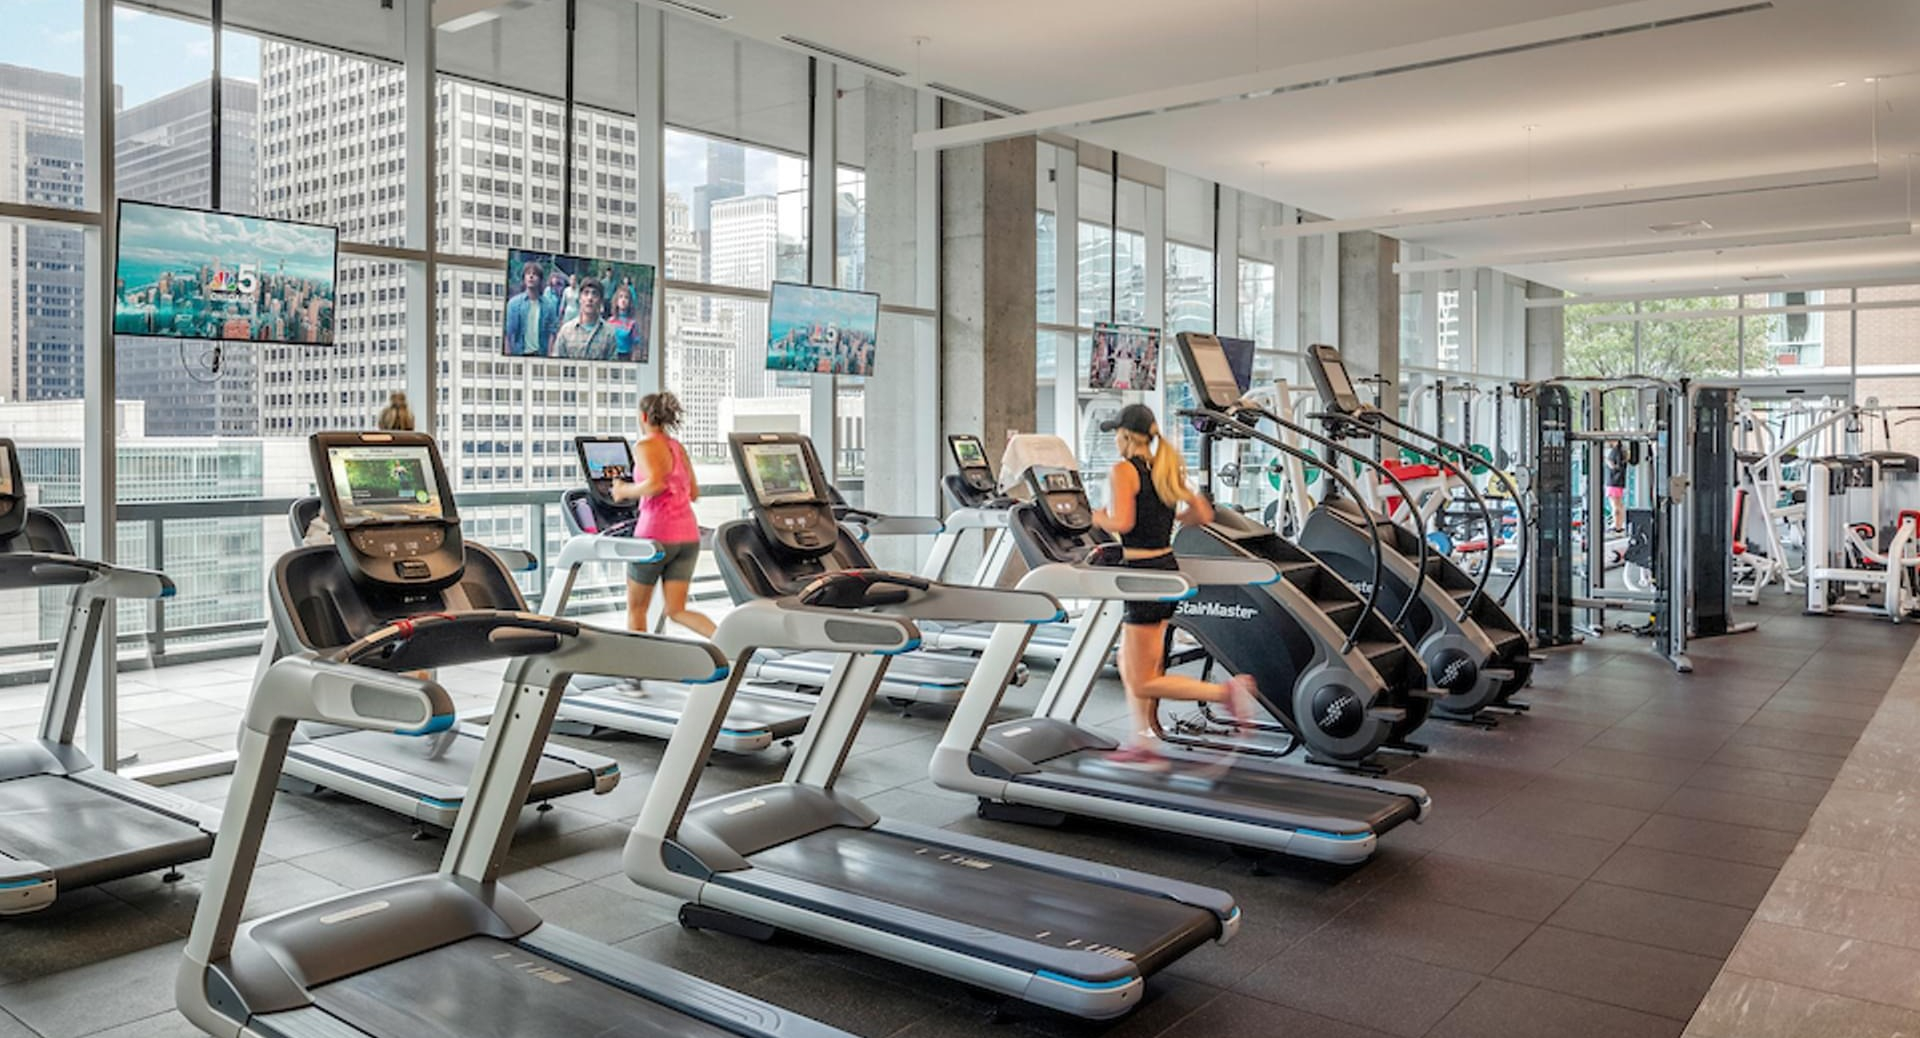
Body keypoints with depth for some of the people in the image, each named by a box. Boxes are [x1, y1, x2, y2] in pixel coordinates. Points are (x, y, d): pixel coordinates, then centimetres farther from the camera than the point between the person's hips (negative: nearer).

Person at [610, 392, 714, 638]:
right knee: (676, 611, 5)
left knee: (636, 607, 12)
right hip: (688, 535, 7)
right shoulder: (678, 447, 15)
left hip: (656, 534, -6)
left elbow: (656, 484, -23)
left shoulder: (645, 446, -7)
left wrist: (625, 491, -6)